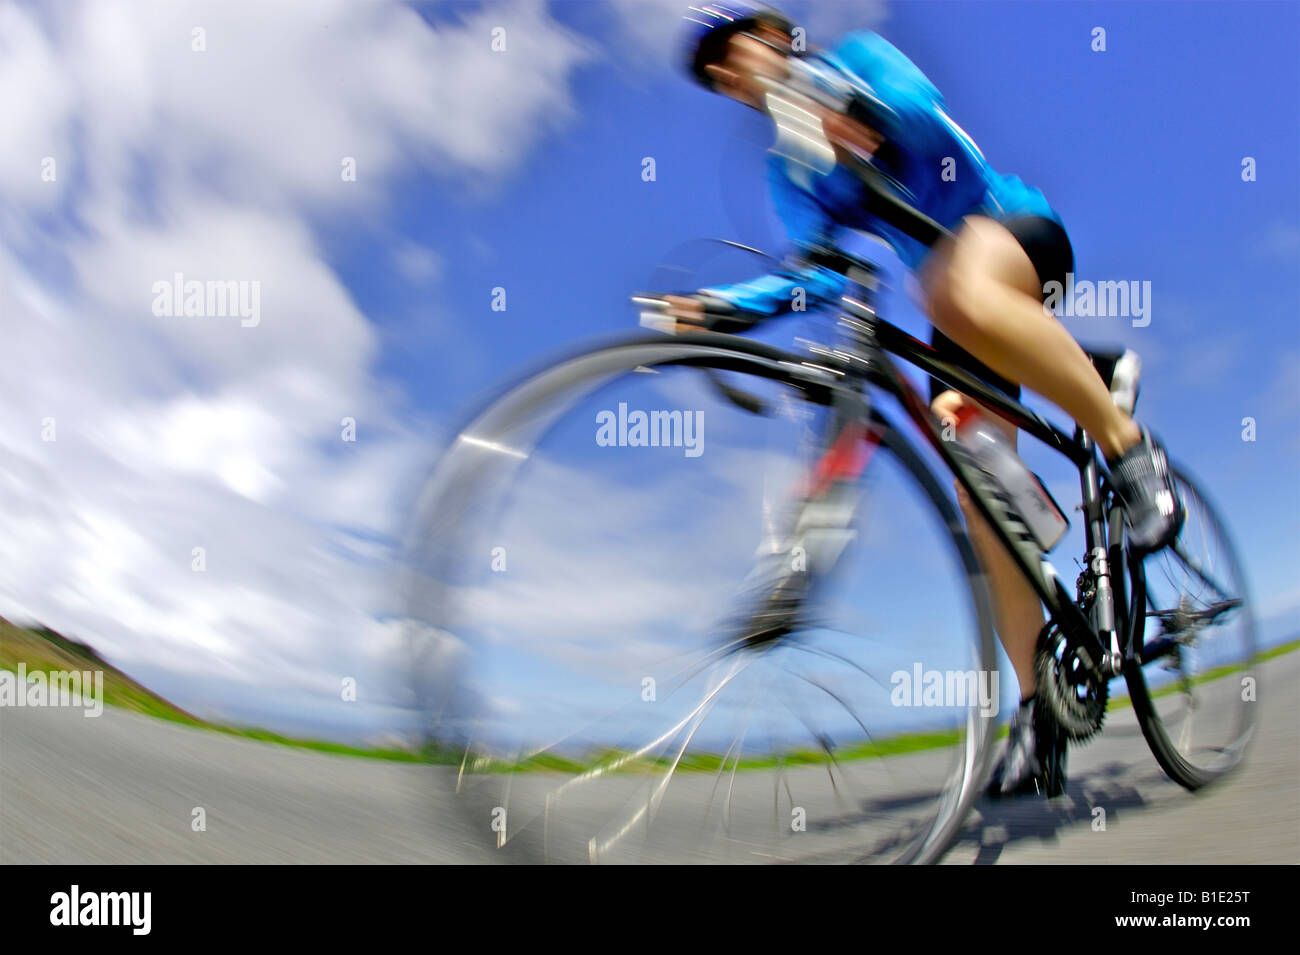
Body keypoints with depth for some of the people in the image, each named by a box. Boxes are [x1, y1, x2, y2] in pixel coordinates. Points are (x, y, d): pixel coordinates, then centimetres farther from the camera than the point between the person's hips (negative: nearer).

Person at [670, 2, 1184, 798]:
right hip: (966, 323, 6)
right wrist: (729, 307, -19)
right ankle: (1039, 711, -3)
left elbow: (923, 119, -21)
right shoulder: (789, 171, 13)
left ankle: (1127, 442, -26)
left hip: (1021, 232, -5)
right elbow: (820, 271, -3)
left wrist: (843, 102, -41)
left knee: (962, 292, -43)